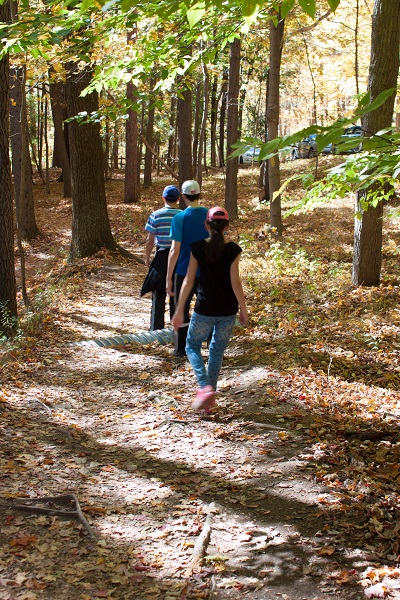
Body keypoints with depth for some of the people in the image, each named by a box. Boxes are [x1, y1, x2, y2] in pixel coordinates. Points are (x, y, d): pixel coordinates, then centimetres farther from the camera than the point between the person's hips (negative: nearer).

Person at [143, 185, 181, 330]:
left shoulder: (156, 215, -8)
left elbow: (150, 240, -6)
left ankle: (157, 329, 10)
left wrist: (147, 258, 7)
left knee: (159, 294, 8)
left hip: (161, 257, -1)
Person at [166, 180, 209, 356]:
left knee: (182, 311, 10)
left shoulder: (180, 218, -12)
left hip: (184, 272, -3)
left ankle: (181, 349, 17)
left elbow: (175, 251, -14)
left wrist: (169, 279, -8)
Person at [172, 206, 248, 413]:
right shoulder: (233, 250, -7)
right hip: (227, 311, 1)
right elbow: (235, 283, -9)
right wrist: (243, 310, 3)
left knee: (192, 346, 17)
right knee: (217, 352, 17)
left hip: (204, 310, -1)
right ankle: (210, 398, 19)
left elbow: (188, 281, -5)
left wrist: (179, 310, 1)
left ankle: (205, 386, -6)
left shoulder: (198, 248, -6)